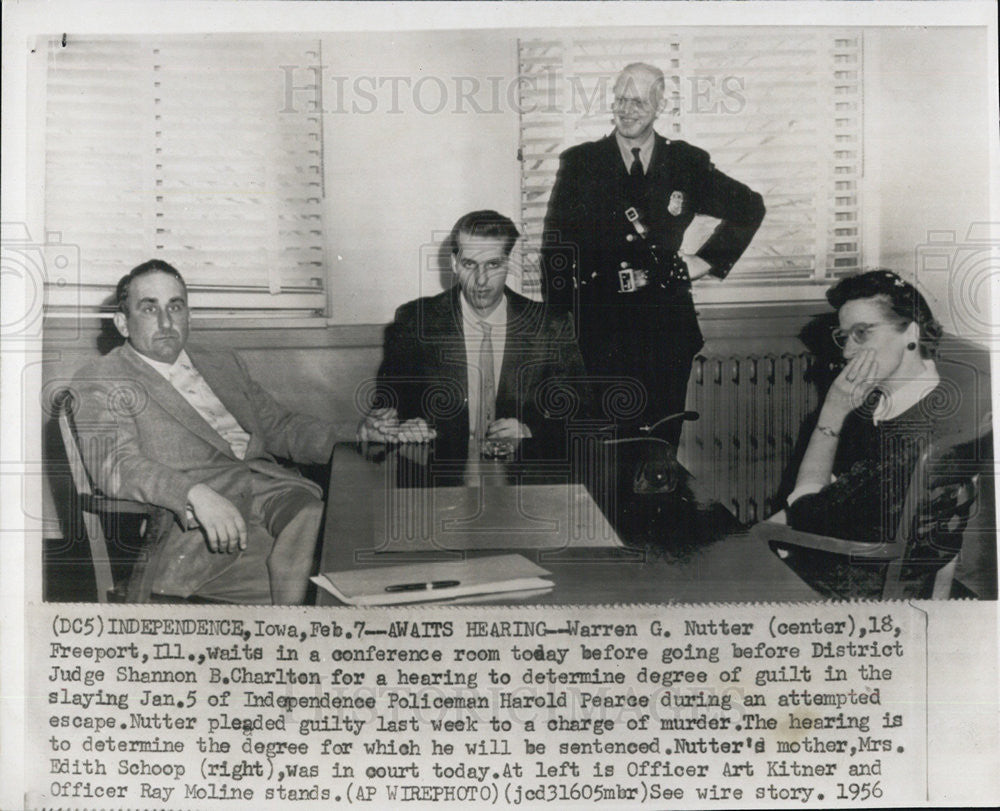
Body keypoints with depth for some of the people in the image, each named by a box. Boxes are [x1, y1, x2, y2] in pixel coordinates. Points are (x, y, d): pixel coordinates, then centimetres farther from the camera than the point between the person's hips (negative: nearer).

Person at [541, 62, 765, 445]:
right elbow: (556, 249, 2)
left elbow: (749, 207, 21)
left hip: (667, 327, 2)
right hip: (600, 328, -1)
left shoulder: (688, 163, 7)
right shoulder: (579, 163, 4)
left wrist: (708, 259, 10)